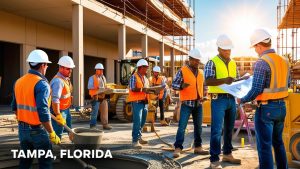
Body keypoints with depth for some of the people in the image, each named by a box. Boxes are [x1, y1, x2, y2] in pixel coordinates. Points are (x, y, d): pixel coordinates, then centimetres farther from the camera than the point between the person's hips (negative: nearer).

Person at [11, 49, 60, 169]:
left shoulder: (19, 82, 5)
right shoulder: (41, 84, -19)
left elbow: (15, 107, 13)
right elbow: (43, 113, -24)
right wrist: (52, 133, -18)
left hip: (22, 129, 7)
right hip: (37, 130, -7)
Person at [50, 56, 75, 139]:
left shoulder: (66, 79, 8)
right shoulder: (58, 81, -24)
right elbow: (55, 100, -31)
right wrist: (58, 115, -32)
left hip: (66, 109, 10)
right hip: (59, 111, -10)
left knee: (69, 129, 21)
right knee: (58, 132, -4)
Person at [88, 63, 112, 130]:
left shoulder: (103, 77, 20)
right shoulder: (92, 78, -2)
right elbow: (89, 86, -11)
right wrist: (97, 87, -24)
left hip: (103, 96, 6)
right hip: (96, 97, -6)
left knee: (105, 111, 4)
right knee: (95, 111, -4)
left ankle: (105, 124, 10)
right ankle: (93, 125, 5)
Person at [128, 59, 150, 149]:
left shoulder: (145, 78, 19)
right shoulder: (134, 77, -7)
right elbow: (132, 89, -19)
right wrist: (142, 89, -26)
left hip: (144, 102, 8)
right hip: (137, 102, -8)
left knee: (142, 121, 15)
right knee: (137, 122, -12)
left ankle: (139, 137, 28)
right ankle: (135, 141, -8)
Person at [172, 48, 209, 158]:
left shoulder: (200, 72, 13)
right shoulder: (182, 71, -5)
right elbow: (174, 85, -8)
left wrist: (203, 95, 9)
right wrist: (181, 86, -27)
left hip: (198, 103, 6)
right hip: (187, 103, -6)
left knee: (198, 126, 12)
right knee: (182, 126, -8)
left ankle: (198, 147, 22)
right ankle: (178, 148, -2)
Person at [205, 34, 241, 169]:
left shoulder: (233, 63, 14)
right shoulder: (212, 62, -6)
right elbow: (207, 81, -16)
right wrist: (224, 80, -27)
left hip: (232, 98, 7)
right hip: (219, 99, -7)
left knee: (229, 128, 15)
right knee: (217, 129, -7)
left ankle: (227, 154, 29)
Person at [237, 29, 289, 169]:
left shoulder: (262, 62, -17)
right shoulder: (284, 61, 6)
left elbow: (256, 90, -19)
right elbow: (286, 85, 15)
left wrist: (242, 100, -4)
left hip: (266, 108, -8)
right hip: (281, 106, 8)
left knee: (264, 146, 2)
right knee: (278, 142, 21)